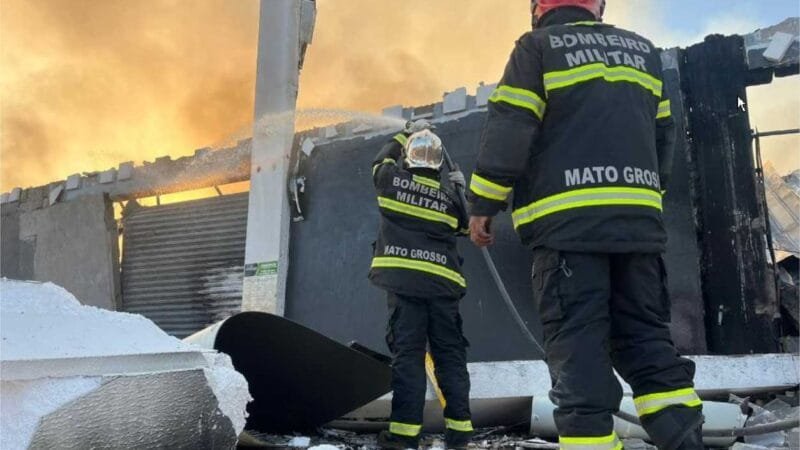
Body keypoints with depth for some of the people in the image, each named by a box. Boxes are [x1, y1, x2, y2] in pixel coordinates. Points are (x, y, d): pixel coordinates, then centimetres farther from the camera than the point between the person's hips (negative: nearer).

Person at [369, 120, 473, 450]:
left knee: (407, 352, -3)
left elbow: (383, 159, 28)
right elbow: (466, 226, 27)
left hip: (403, 277, -1)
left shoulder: (392, 179, 5)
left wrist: (407, 134, 41)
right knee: (450, 353, 7)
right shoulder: (449, 196, 10)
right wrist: (462, 190, 36)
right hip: (442, 281, 2)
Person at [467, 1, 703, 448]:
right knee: (646, 336, 12)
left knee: (578, 343, -4)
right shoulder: (643, 49, 19)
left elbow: (509, 127, -6)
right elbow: (663, 135, 20)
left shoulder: (538, 46, 4)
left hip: (568, 218, -5)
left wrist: (483, 203, -1)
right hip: (639, 217, 5)